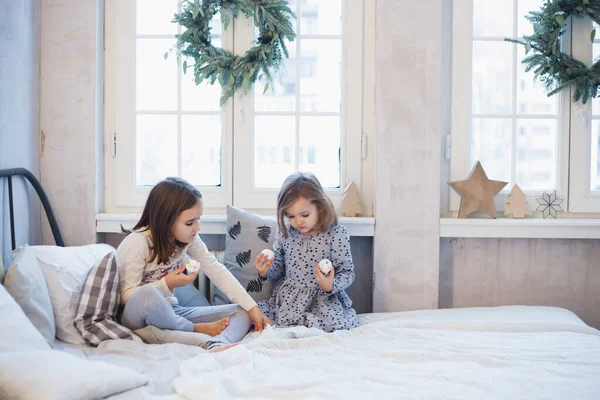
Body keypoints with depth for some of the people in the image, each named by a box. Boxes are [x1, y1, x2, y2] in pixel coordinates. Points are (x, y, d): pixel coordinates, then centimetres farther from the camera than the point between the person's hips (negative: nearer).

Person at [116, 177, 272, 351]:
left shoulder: (188, 238, -5)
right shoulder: (137, 243, -21)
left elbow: (216, 270, -5)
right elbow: (126, 296, -18)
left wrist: (252, 307, -11)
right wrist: (166, 284, -30)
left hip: (169, 311, 6)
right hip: (139, 316, -6)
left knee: (242, 312, -8)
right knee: (146, 296, -42)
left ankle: (219, 345, -43)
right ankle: (197, 330, -15)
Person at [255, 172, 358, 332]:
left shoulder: (336, 233, -12)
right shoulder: (285, 232, -1)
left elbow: (347, 272, -8)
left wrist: (331, 285, -29)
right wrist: (265, 272, -10)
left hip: (323, 297, -2)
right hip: (288, 297, 3)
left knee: (335, 322, -30)